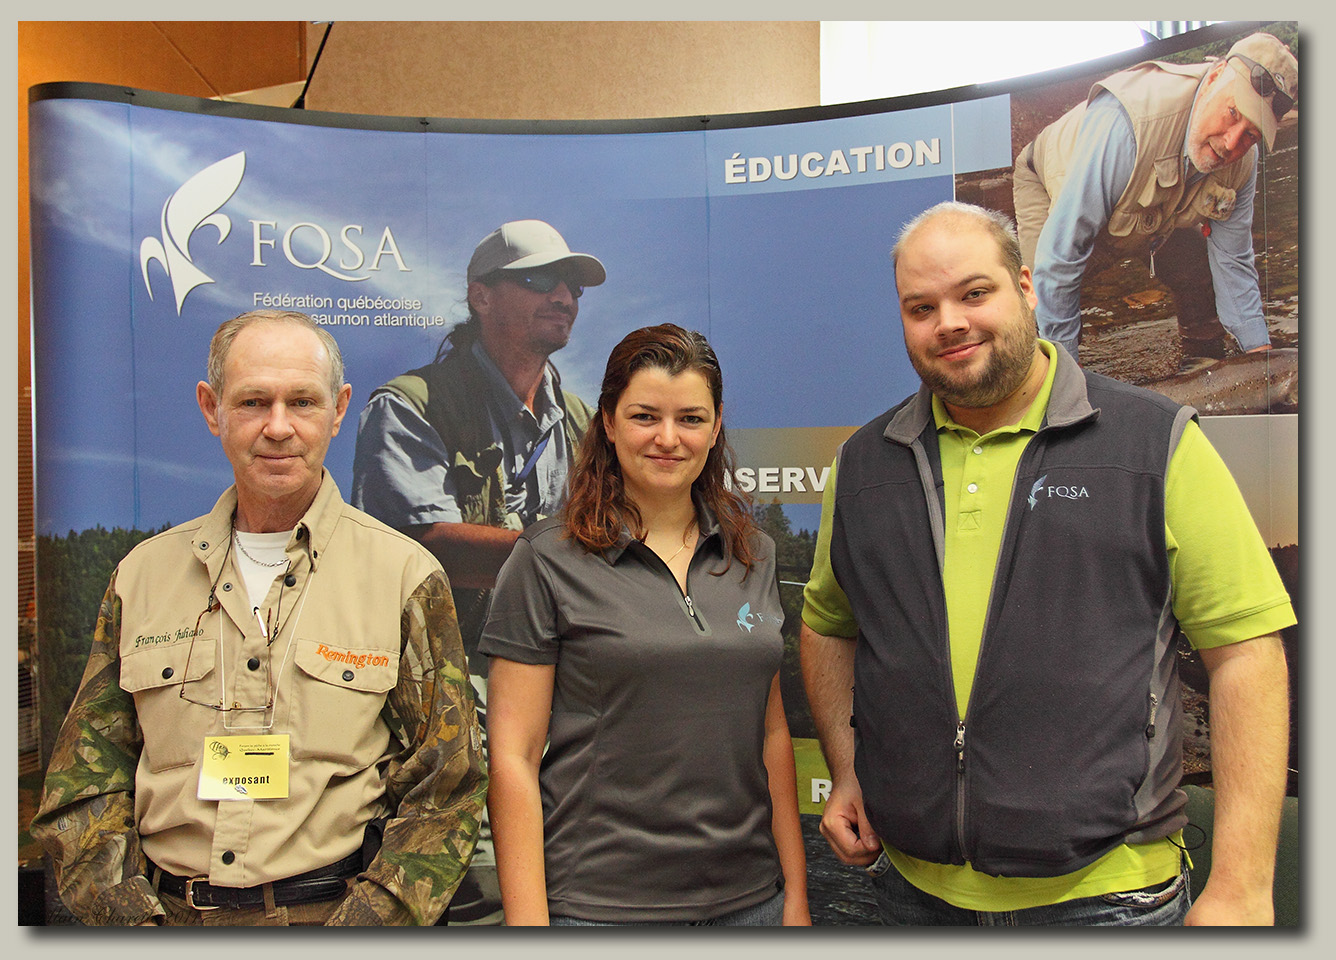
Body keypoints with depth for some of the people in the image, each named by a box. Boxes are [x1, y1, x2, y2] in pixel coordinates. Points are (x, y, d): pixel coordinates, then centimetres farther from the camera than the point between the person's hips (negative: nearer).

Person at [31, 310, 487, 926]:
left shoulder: (407, 575, -7)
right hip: (170, 915, 3)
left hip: (334, 910, -2)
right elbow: (85, 777, 5)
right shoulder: (142, 574, 3)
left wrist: (363, 923, -16)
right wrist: (130, 919, -8)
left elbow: (444, 789, -7)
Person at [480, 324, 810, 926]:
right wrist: (528, 922, -13)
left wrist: (796, 893, 6)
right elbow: (513, 758, -9)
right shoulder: (548, 561, -9)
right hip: (598, 903, -4)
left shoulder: (753, 555, 4)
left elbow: (771, 732, 8)